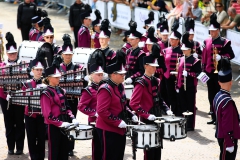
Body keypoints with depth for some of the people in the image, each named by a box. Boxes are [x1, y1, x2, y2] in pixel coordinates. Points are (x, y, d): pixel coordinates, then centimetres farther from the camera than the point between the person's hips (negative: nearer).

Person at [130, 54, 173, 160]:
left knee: (158, 146, 13)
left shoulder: (156, 81, 9)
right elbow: (133, 104, -21)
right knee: (149, 147, -1)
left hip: (158, 118, 8)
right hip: (148, 120, -8)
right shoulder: (141, 83, -15)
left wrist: (166, 109, 6)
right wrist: (146, 115, -27)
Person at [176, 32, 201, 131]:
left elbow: (199, 74, -11)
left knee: (191, 106, 2)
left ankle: (190, 125, 7)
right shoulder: (181, 59, 10)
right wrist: (177, 86, 12)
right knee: (181, 106, 10)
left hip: (190, 87, -6)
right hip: (181, 86, 6)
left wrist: (188, 74, -23)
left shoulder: (195, 61, -8)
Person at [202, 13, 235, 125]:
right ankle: (214, 116, 17)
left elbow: (231, 55, -6)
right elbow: (204, 57, 11)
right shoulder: (206, 42, 8)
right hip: (209, 72, 5)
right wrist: (203, 70, 8)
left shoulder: (224, 42, -6)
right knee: (211, 95, 9)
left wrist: (221, 57, -22)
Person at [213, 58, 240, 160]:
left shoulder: (217, 96, 4)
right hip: (228, 139, -9)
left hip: (221, 136, 9)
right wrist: (230, 144, -21)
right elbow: (228, 126, -24)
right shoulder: (228, 102, -25)